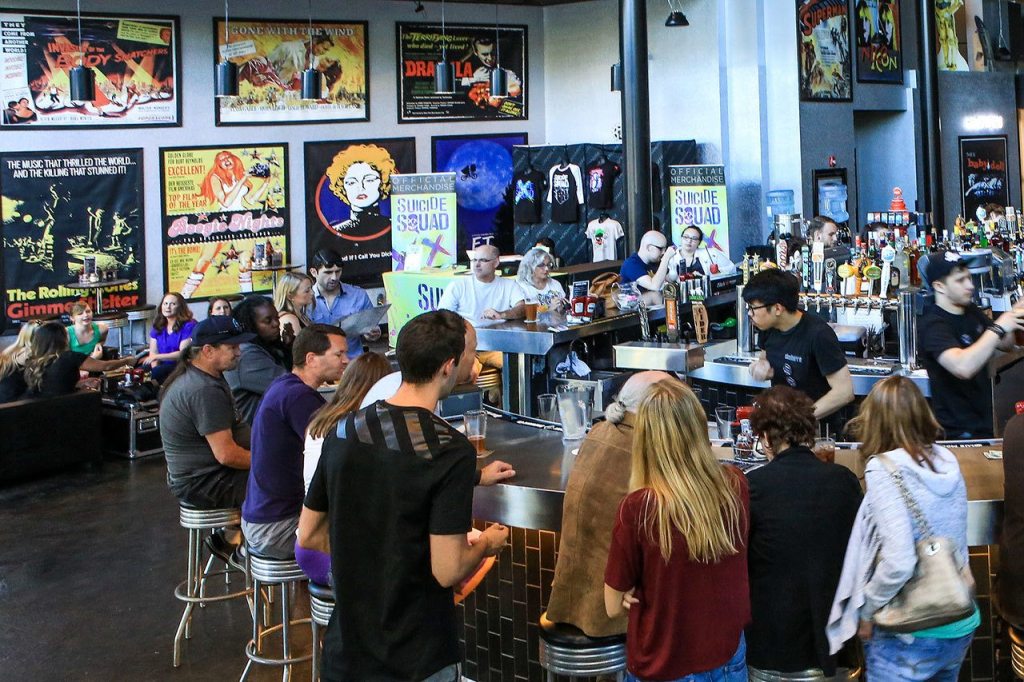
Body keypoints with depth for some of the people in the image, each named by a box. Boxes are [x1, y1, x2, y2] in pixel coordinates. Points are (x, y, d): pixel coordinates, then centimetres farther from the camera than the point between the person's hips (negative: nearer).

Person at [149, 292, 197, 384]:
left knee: (158, 372, -32)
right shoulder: (157, 327, 12)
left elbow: (182, 353, -13)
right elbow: (153, 352, 6)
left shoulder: (188, 326, -6)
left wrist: (156, 357, -18)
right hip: (163, 367, 5)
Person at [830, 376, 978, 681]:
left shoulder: (885, 469, -16)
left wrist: (866, 612, -10)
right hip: (961, 625, 7)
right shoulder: (947, 462, 3)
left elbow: (898, 562, -24)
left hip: (911, 635, -6)